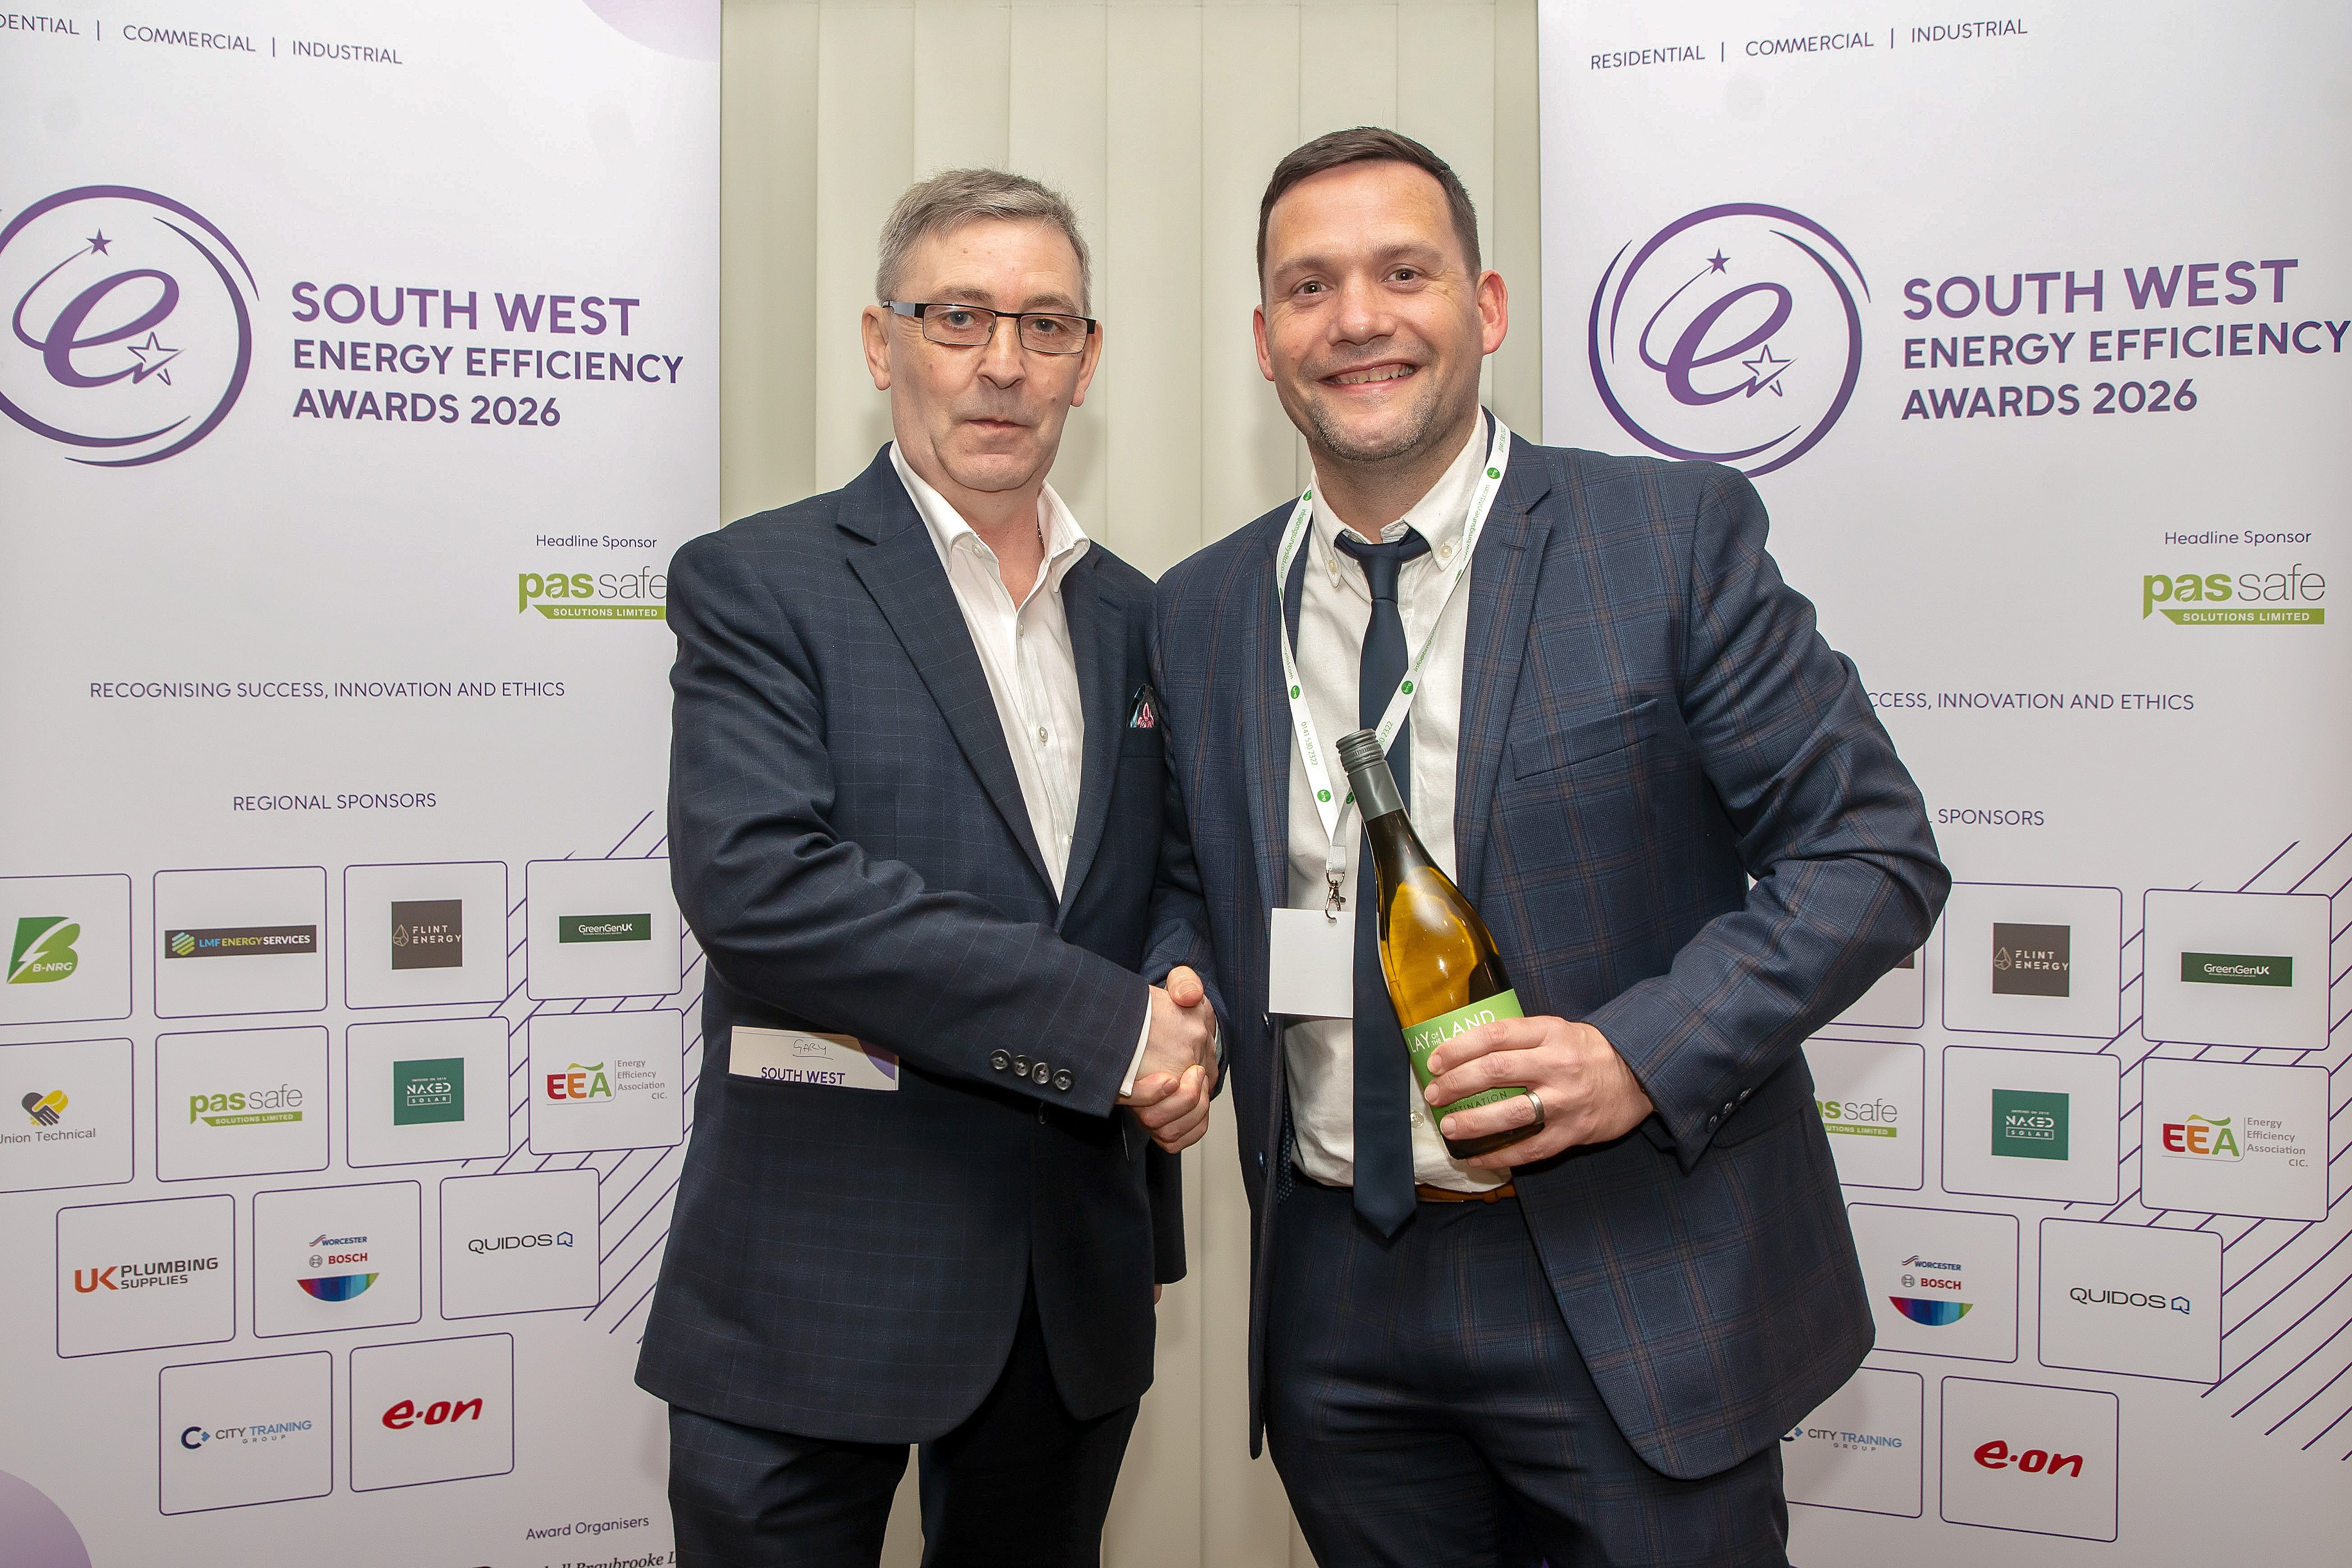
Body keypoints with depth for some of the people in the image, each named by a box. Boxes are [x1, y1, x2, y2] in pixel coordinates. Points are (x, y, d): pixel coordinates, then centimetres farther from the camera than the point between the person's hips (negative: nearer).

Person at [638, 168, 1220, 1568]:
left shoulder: (1136, 617, 11)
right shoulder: (757, 586, -7)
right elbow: (757, 883, -21)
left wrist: (1184, 1010, -9)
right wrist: (1108, 1024, -20)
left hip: (1080, 1289, 5)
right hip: (819, 1286, -5)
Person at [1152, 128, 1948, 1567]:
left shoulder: (1679, 534, -7)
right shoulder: (1203, 613, 5)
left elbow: (1876, 854, -7)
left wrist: (1646, 1051, -18)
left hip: (1637, 1299, -3)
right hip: (1338, 1305, 4)